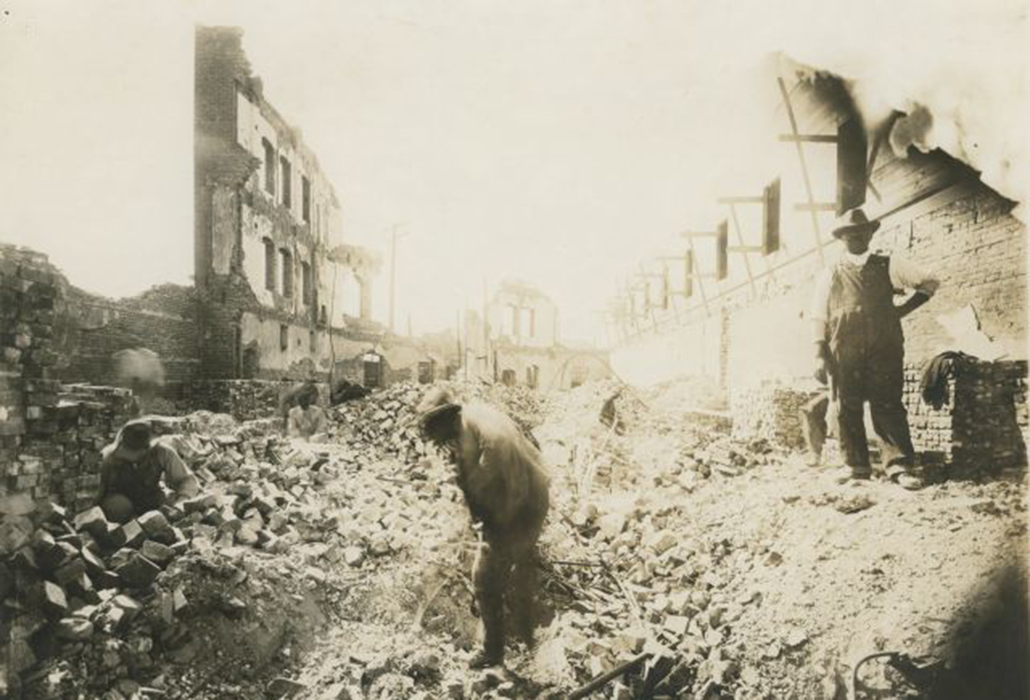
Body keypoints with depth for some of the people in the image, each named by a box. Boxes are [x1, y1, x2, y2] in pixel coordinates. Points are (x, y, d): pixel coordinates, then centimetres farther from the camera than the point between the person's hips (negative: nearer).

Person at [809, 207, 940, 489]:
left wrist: (903, 309, 7)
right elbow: (819, 317, 7)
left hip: (883, 349, -1)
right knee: (847, 409, 1)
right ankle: (856, 465, 9)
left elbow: (929, 282, 16)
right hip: (843, 352, 1)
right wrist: (820, 355, -3)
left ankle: (900, 466, -5)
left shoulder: (887, 265, 15)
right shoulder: (830, 275, 14)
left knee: (887, 406, -5)